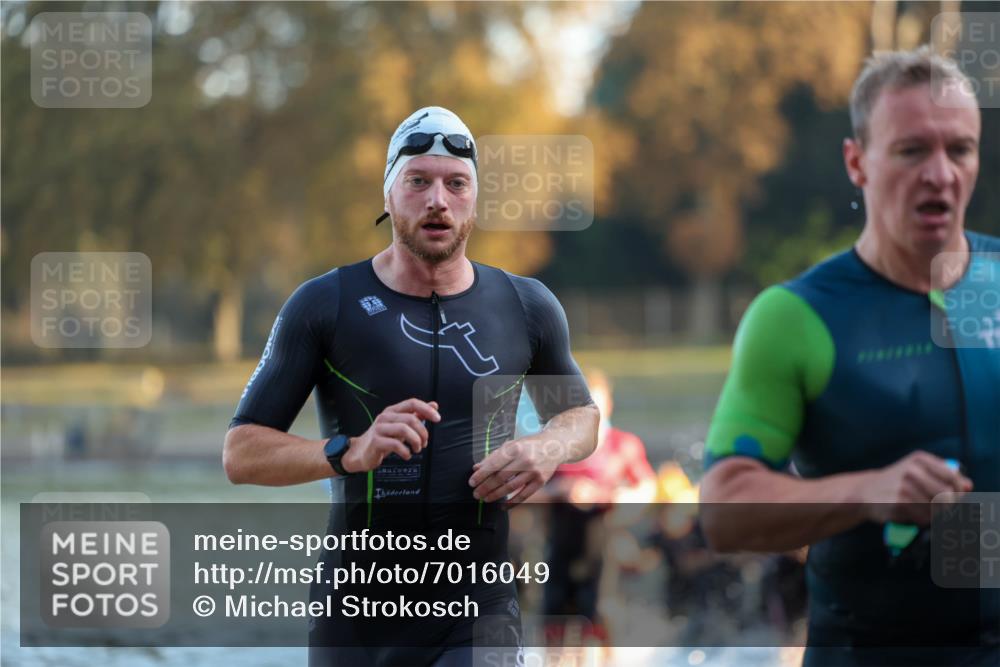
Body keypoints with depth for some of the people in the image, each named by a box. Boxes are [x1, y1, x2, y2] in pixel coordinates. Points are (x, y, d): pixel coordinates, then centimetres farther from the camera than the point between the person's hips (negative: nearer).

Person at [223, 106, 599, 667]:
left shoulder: (527, 308, 5)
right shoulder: (325, 305, -2)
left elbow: (582, 414, 23)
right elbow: (241, 453, -2)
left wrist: (549, 448, -2)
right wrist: (350, 451, -20)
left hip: (477, 614, 0)